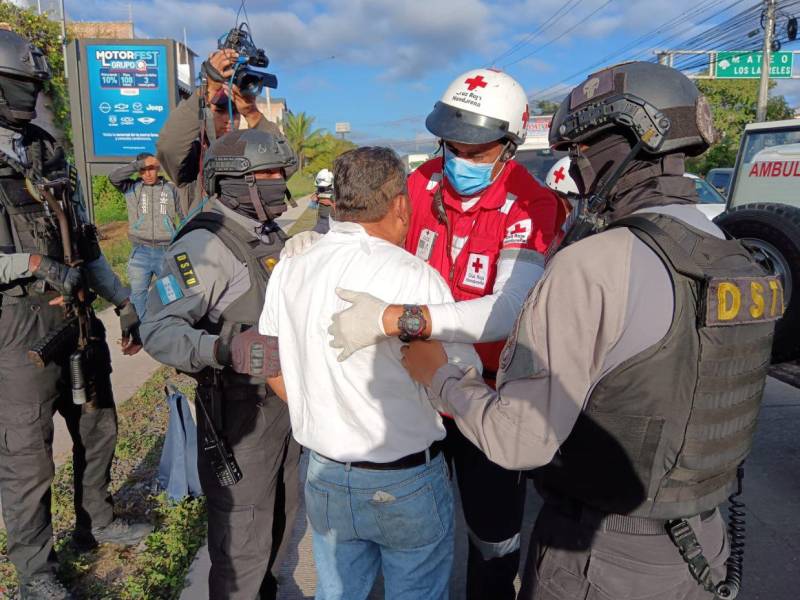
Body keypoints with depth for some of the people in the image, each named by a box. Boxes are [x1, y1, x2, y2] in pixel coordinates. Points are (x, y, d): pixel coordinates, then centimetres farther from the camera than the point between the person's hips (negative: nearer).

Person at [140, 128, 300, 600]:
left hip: (284, 397, 9)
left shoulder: (271, 235, 9)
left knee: (282, 509, 25)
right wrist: (222, 349, -44)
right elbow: (159, 329, -29)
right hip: (239, 407, -9)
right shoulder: (205, 244, -20)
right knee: (243, 530, 5)